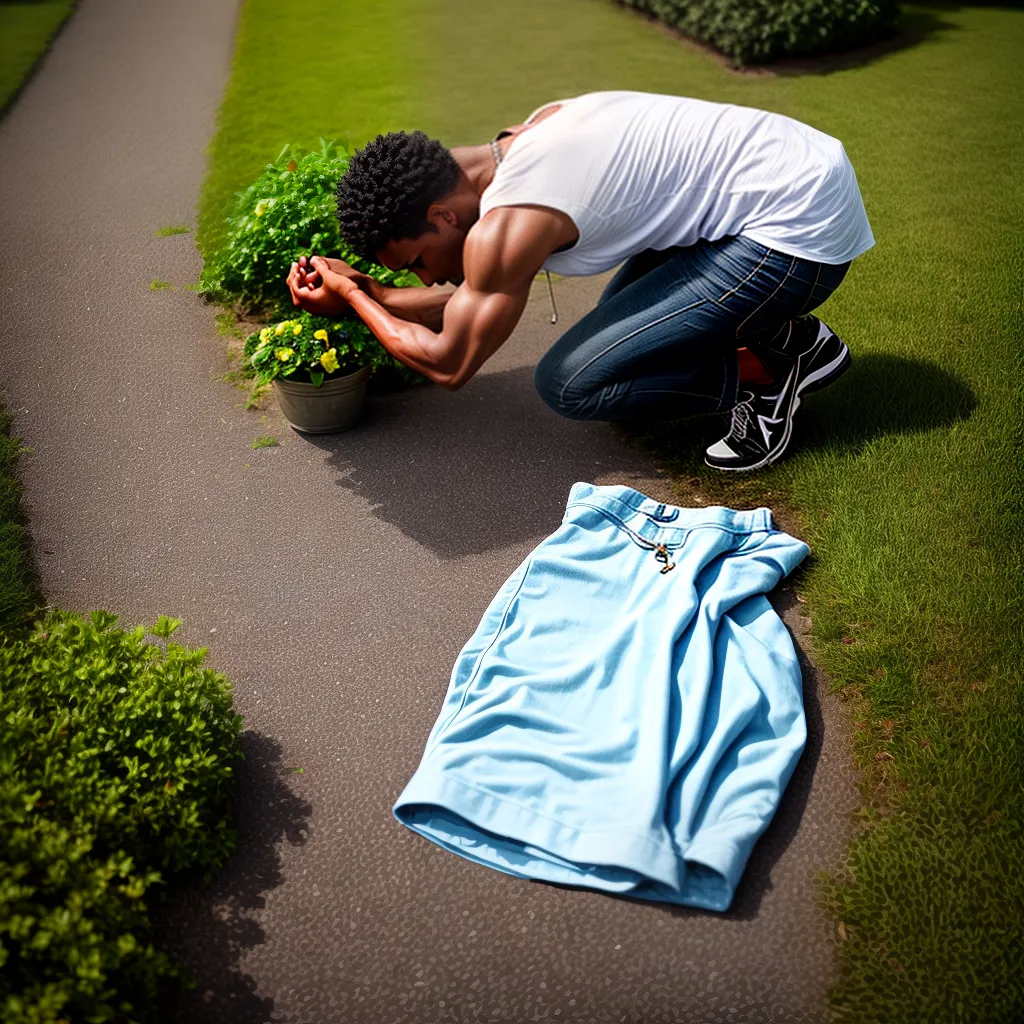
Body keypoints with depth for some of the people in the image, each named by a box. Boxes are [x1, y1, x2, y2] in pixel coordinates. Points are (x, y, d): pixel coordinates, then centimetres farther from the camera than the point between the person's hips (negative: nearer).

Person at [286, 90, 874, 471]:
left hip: (798, 231, -10)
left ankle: (762, 374, 1)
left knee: (569, 383, -12)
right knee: (618, 321, 25)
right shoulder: (525, 141, 9)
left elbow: (448, 363, -6)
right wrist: (368, 294, 16)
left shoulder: (507, 225, -20)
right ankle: (798, 341, 18)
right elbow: (476, 297, 20)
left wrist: (352, 294, 4)